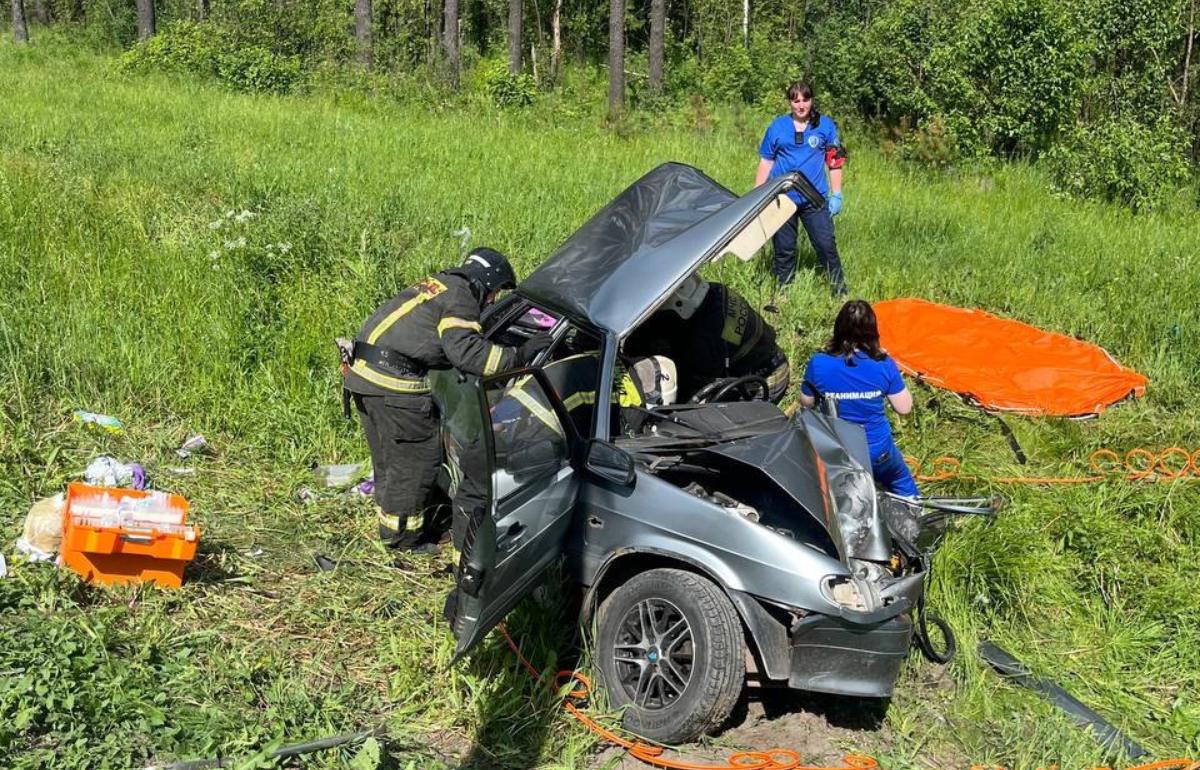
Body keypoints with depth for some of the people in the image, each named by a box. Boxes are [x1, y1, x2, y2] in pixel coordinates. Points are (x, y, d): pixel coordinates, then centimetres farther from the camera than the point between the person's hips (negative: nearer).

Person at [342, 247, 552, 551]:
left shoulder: (437, 285, 22)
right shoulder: (460, 299, -7)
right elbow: (467, 352, -21)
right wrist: (518, 355, -16)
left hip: (363, 372, 10)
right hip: (393, 381, -10)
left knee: (388, 456, 20)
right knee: (418, 457, 1)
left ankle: (390, 525, 32)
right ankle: (403, 534, 10)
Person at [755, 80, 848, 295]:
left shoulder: (825, 125, 4)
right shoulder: (777, 126, 5)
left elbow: (835, 162, 7)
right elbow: (766, 162, 9)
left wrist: (836, 195, 2)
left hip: (815, 199, -1)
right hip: (782, 199, 1)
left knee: (826, 245, -5)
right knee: (784, 249, 7)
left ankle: (840, 292, 4)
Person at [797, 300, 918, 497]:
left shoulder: (818, 364, -19)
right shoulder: (884, 365, -19)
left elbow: (806, 402, -3)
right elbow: (904, 407, -7)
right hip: (877, 451, 0)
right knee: (902, 484, 31)